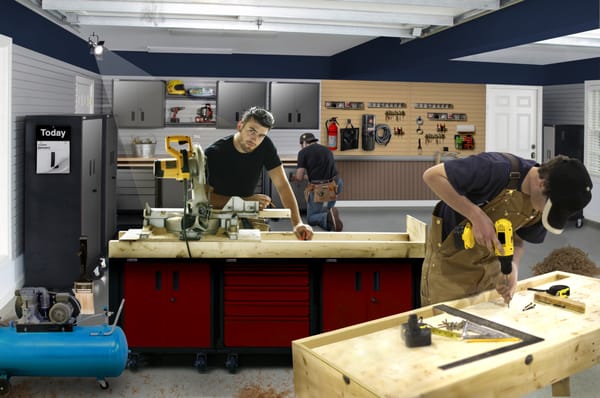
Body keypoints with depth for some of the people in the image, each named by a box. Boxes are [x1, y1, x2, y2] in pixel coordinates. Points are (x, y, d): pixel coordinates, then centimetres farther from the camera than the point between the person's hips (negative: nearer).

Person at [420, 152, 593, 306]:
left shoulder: (543, 203, -11)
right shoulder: (496, 169, -31)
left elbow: (517, 238, 1)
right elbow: (432, 175, -30)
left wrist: (512, 266, -20)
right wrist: (477, 215, -35)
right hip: (449, 261, -5)